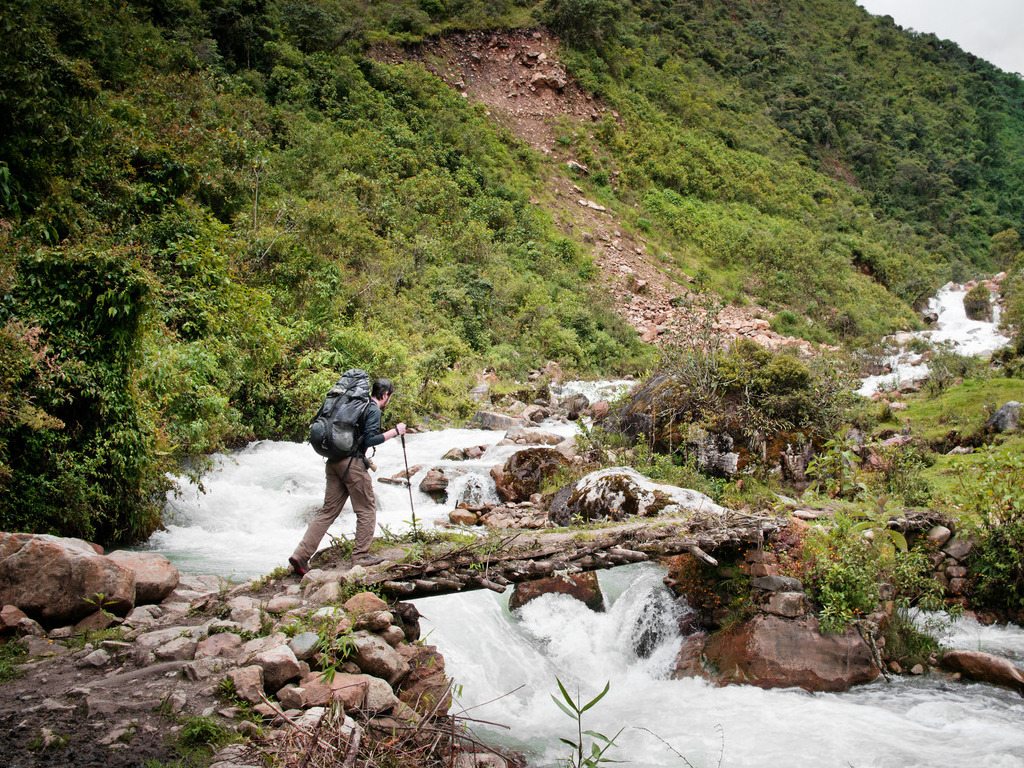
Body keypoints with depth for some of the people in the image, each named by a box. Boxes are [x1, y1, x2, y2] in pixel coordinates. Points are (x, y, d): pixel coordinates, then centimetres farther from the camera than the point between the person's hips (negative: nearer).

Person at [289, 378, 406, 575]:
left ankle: (301, 555, 2)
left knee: (328, 511, 8)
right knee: (367, 510, 6)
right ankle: (361, 555, 11)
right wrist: (394, 432, -9)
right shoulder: (373, 410, -6)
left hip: (334, 461, 8)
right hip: (352, 463, -8)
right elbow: (369, 440, -16)